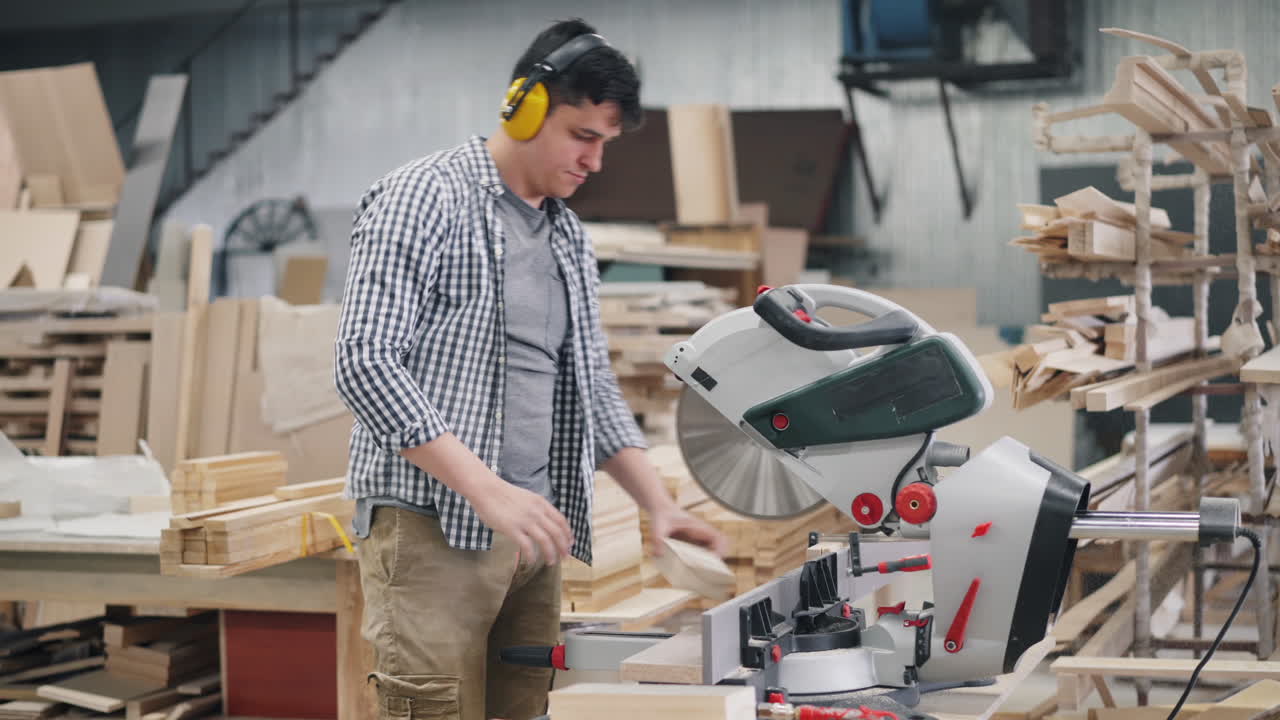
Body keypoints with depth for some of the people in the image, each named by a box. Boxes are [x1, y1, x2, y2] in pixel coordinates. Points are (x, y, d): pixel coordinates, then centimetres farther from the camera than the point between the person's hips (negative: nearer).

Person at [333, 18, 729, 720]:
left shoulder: (569, 239, 18)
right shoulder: (422, 200, -6)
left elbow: (592, 385, 25)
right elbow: (366, 364, -15)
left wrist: (660, 506, 12)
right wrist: (487, 490, -21)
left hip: (529, 532, 7)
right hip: (431, 529, -7)